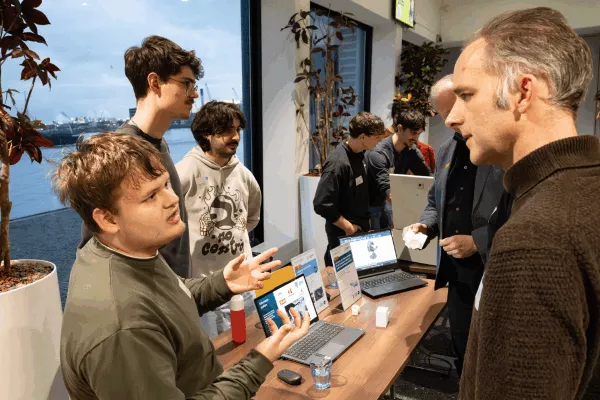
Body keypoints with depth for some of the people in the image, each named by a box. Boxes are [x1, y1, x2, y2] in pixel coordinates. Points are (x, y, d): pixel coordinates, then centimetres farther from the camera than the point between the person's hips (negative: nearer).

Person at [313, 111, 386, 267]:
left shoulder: (359, 154, 2)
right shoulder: (338, 162, -23)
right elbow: (321, 204, -26)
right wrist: (348, 227, -17)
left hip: (360, 228, 8)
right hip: (343, 234, -8)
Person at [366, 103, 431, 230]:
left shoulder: (411, 150, -7)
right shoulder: (379, 153, -29)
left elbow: (427, 177, -3)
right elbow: (387, 190, -35)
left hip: (385, 202, 6)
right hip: (369, 204, -6)